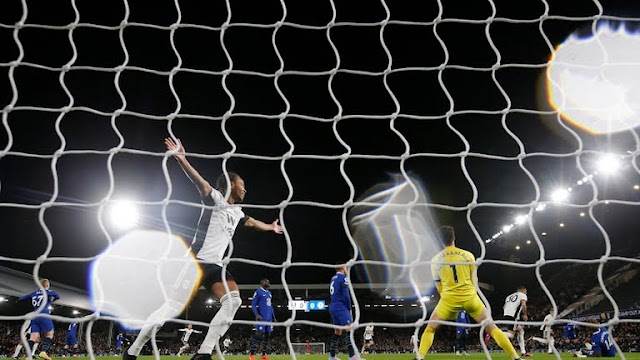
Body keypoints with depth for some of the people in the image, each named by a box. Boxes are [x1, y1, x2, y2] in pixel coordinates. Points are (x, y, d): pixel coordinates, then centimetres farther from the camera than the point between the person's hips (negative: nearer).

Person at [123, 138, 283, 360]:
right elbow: (199, 181, -20)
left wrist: (271, 227, 57)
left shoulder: (236, 211, 21)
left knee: (234, 301, -14)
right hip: (196, 261, -7)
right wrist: (181, 159, -37)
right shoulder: (215, 198, -1)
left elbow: (251, 222, 43)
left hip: (215, 266, 7)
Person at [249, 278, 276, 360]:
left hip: (269, 318, 8)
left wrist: (273, 317, 19)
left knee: (267, 335, 6)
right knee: (259, 335, -11)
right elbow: (253, 304, -8)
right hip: (262, 318, -8)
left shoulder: (269, 293, 18)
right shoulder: (258, 292, -5)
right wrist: (256, 315, -21)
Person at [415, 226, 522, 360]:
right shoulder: (468, 255, 3)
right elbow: (474, 281, 10)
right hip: (470, 297, 1)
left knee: (430, 329, 13)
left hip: (449, 298, 0)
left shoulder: (436, 260, 2)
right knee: (491, 328, 12)